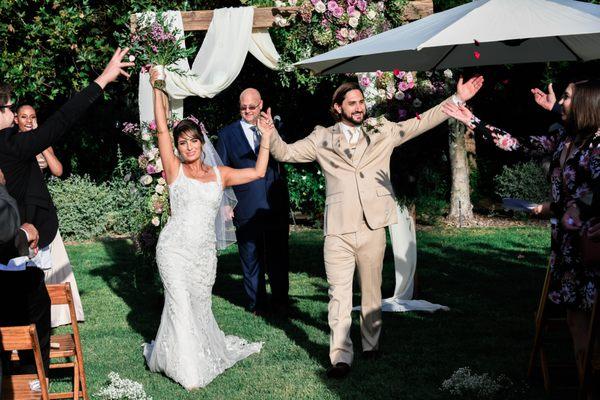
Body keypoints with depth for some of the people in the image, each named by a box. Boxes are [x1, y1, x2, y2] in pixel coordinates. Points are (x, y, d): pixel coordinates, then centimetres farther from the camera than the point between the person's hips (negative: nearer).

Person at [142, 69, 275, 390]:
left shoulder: (220, 174, 11)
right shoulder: (175, 170, 2)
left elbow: (258, 172, 11)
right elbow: (162, 129, -5)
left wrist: (266, 137, 12)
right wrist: (157, 89, -8)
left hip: (205, 252, 3)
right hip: (175, 248, -3)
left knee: (200, 306, 8)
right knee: (180, 303, -8)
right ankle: (187, 369, 2)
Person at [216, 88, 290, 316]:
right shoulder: (227, 134, 5)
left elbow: (283, 160, 6)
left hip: (276, 205, 1)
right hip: (246, 208, -1)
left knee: (279, 255, 7)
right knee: (250, 258, 8)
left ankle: (280, 301, 20)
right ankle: (256, 303, 20)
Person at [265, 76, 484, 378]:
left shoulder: (382, 132, 10)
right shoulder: (322, 139, 8)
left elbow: (421, 123, 9)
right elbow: (285, 152, 8)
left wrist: (458, 98, 5)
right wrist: (270, 133, -12)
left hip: (373, 228, 1)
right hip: (338, 231, -1)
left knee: (372, 292, 12)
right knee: (339, 296, -3)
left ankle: (371, 344, 28)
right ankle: (341, 358, -1)